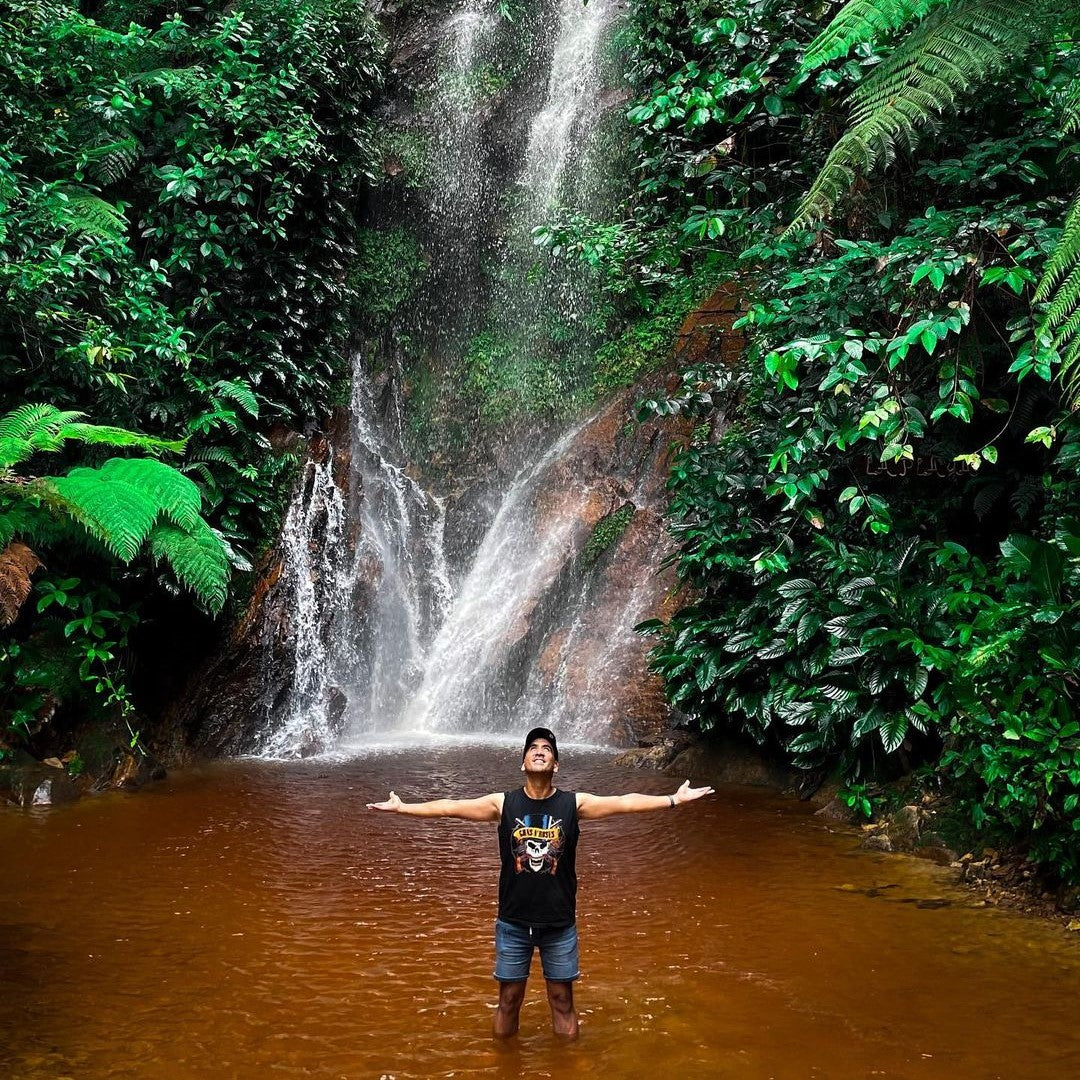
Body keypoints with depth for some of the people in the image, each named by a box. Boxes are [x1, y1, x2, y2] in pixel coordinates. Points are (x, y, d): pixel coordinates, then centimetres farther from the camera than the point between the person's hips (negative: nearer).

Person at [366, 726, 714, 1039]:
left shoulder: (574, 803, -6)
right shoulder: (503, 803, -5)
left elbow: (624, 802, -13)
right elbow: (451, 807, -8)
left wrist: (674, 799, -20)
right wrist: (402, 807, -13)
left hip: (559, 924, 0)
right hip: (513, 923, 0)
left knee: (562, 1001, 11)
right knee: (508, 1001, 12)